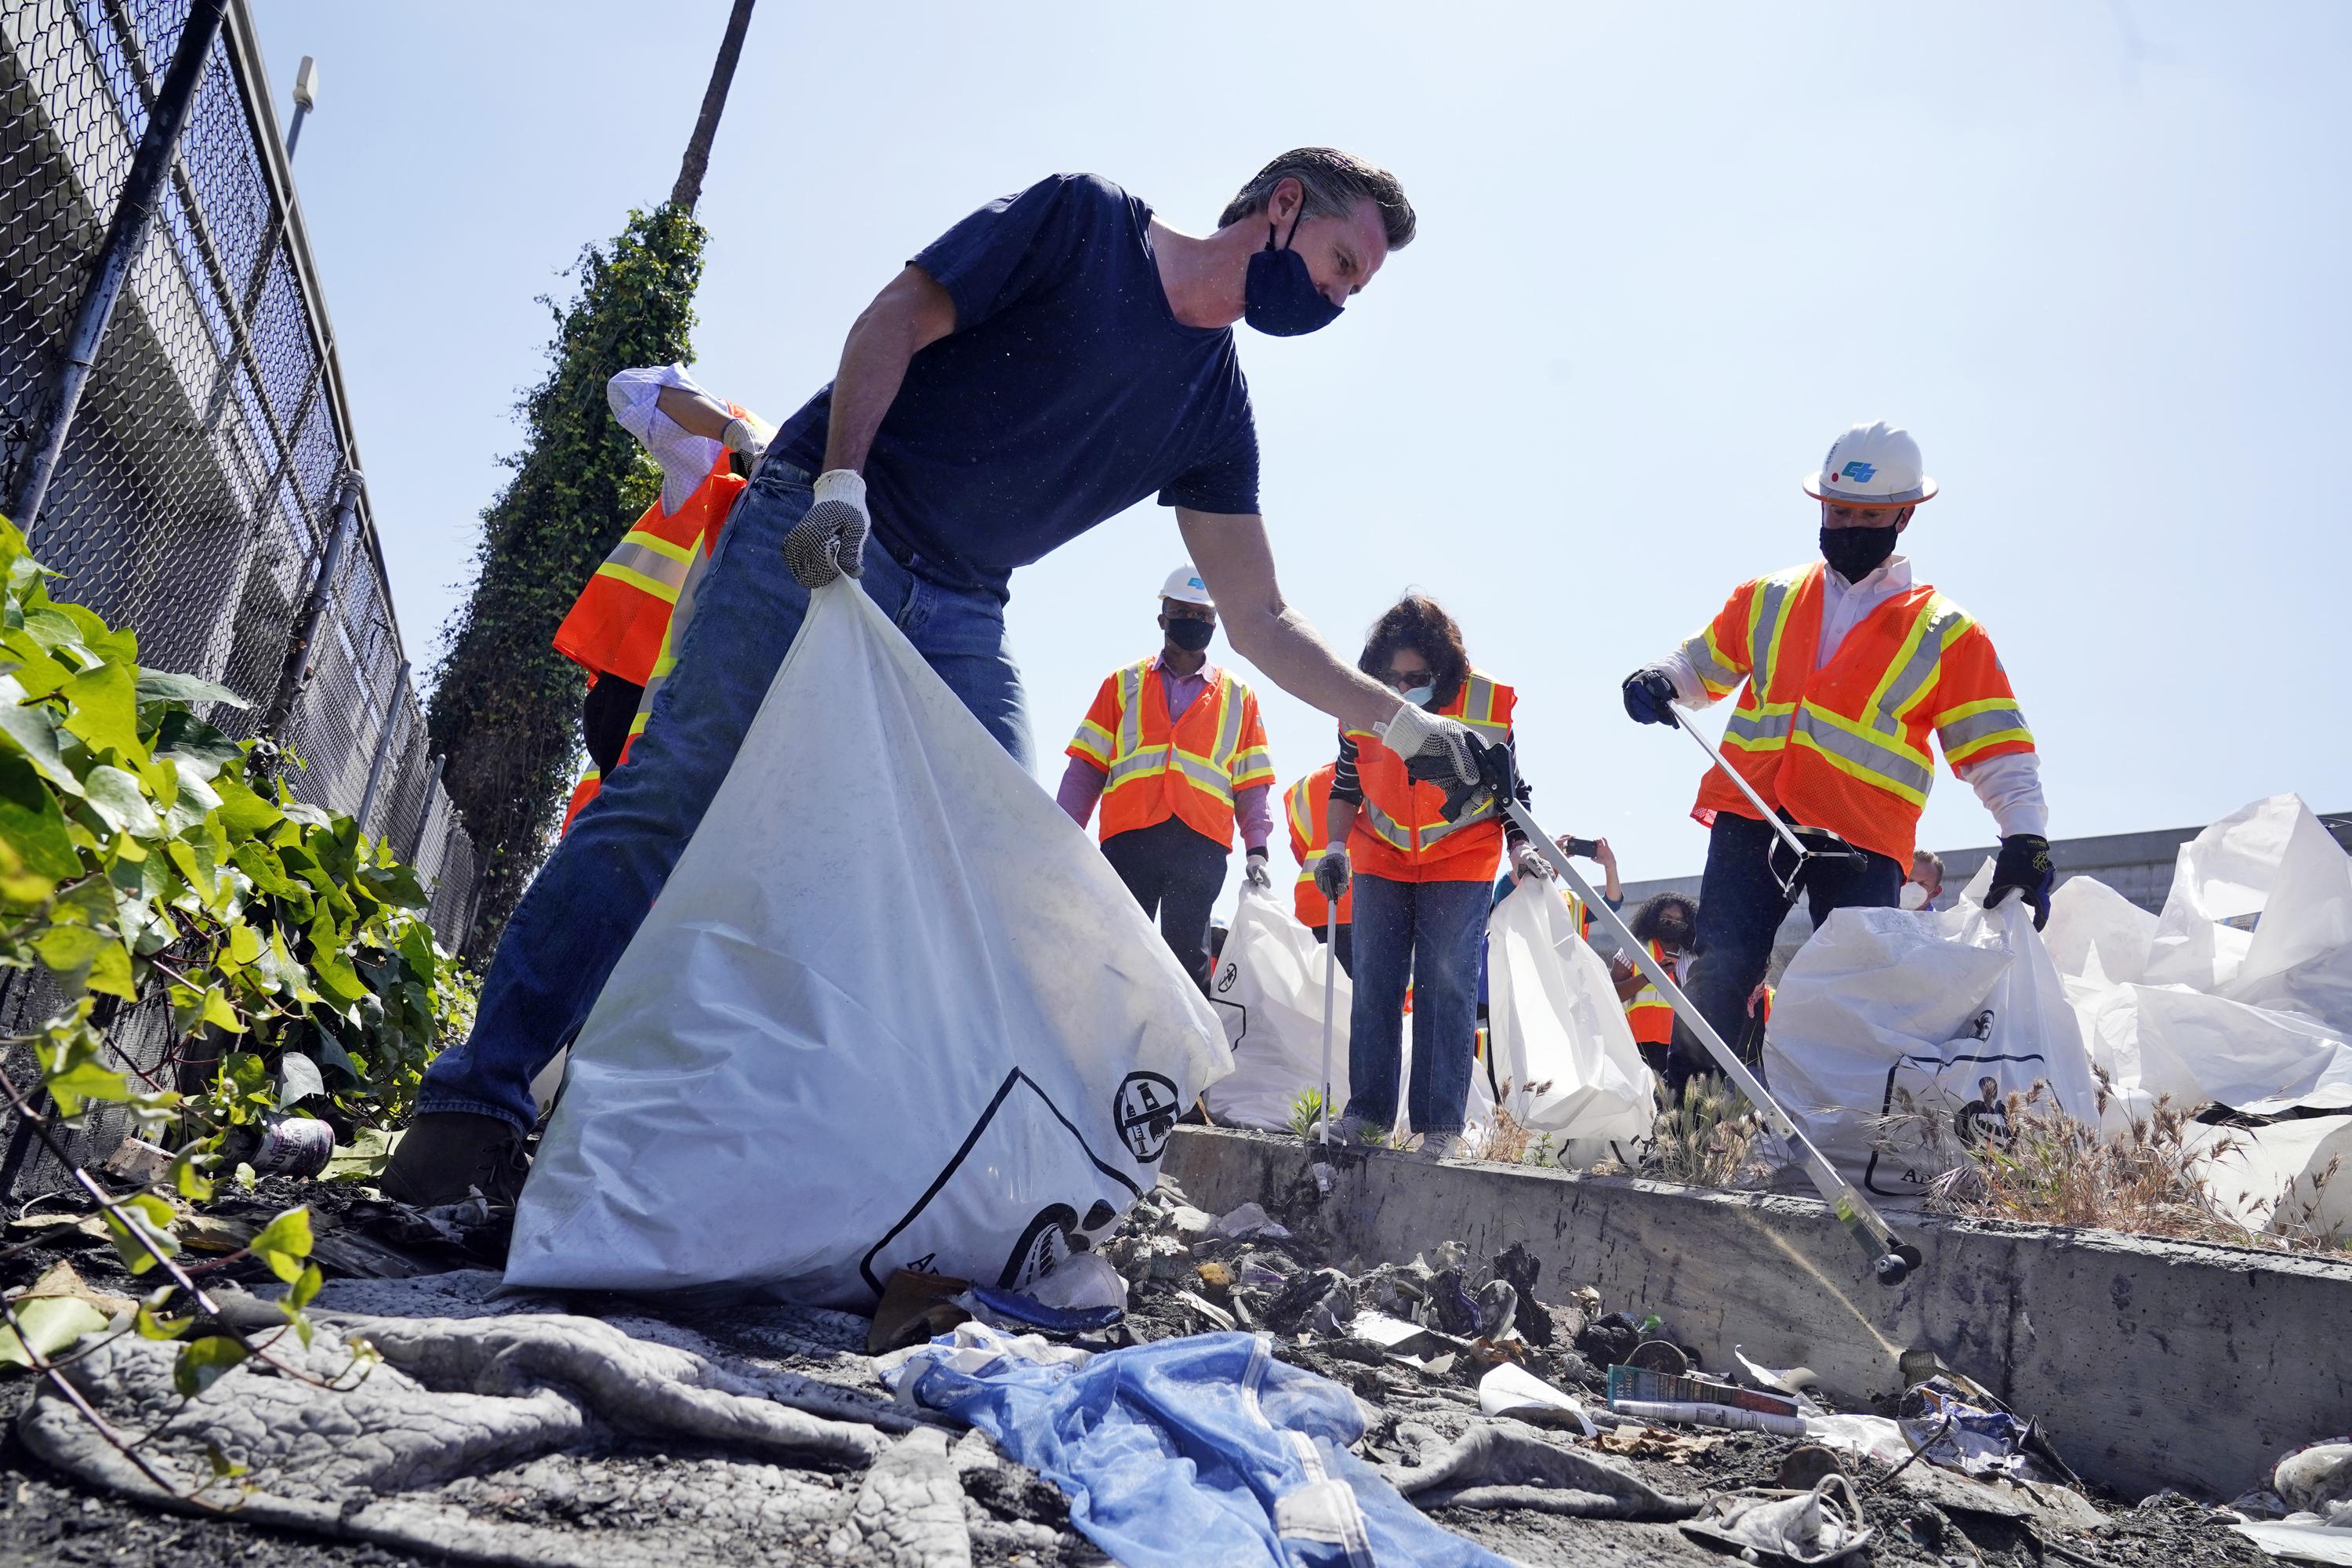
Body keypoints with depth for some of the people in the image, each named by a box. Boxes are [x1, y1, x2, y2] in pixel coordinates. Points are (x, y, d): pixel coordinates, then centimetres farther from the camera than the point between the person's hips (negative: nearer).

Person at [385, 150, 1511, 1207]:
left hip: (958, 621, 6)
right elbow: (892, 323, -5)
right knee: (673, 794, -14)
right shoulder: (1080, 219, 0)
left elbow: (1261, 620, 12)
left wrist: (1406, 727, 4)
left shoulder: (1215, 409, 13)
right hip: (816, 538, -5)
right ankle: (476, 1105, -8)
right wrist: (840, 486, -19)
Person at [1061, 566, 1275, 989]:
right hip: (1128, 839, 0)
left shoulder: (1238, 696, 18)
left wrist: (1257, 849, 3)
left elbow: (1252, 784, 15)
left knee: (1188, 957, -3)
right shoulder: (1124, 684, 17)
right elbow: (1086, 769, 11)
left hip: (1201, 847, 0)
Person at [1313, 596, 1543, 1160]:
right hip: (1380, 860, 3)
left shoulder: (1487, 703, -14)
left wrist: (1521, 848, -12)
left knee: (1448, 985, -7)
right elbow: (1345, 787, 5)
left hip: (1461, 863, -2)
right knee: (1373, 984, 3)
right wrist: (1335, 847, -7)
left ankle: (1441, 1124, -1)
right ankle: (1366, 1109, 12)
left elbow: (1511, 789, 0)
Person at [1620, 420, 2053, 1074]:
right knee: (1719, 974, -9)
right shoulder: (1767, 599, 17)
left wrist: (2026, 839, -8)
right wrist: (1659, 681, 3)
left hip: (1862, 843, -1)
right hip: (1749, 818, 1)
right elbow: (1702, 664, 27)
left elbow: (1998, 749, 6)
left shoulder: (1946, 634, 10)